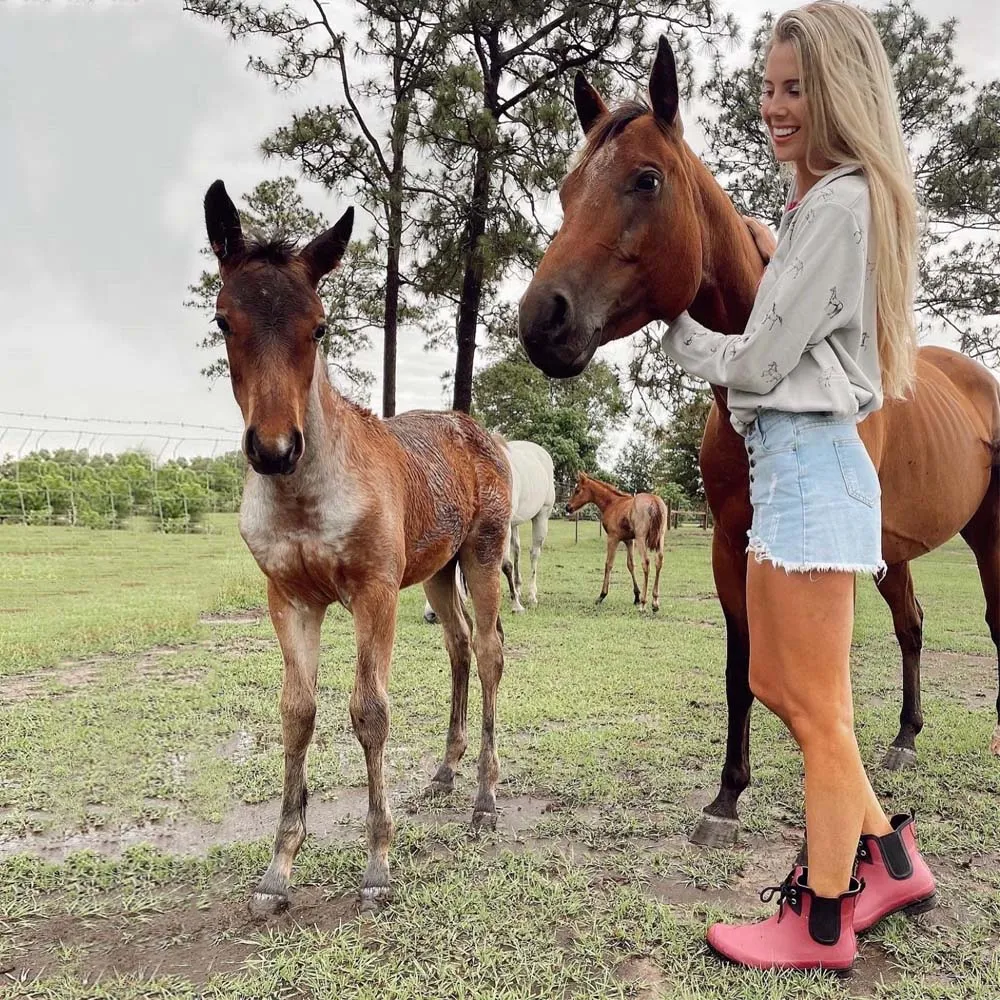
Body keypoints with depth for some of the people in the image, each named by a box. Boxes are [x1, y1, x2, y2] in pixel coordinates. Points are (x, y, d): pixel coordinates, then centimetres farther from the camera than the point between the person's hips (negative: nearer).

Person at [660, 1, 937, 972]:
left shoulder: (837, 204, -14)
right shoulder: (821, 199, 18)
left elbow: (760, 360, -15)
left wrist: (682, 332, 2)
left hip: (809, 461, -11)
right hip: (792, 459, 11)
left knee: (818, 710, 2)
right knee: (776, 683, 18)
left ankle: (824, 924, 20)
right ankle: (887, 855, 32)